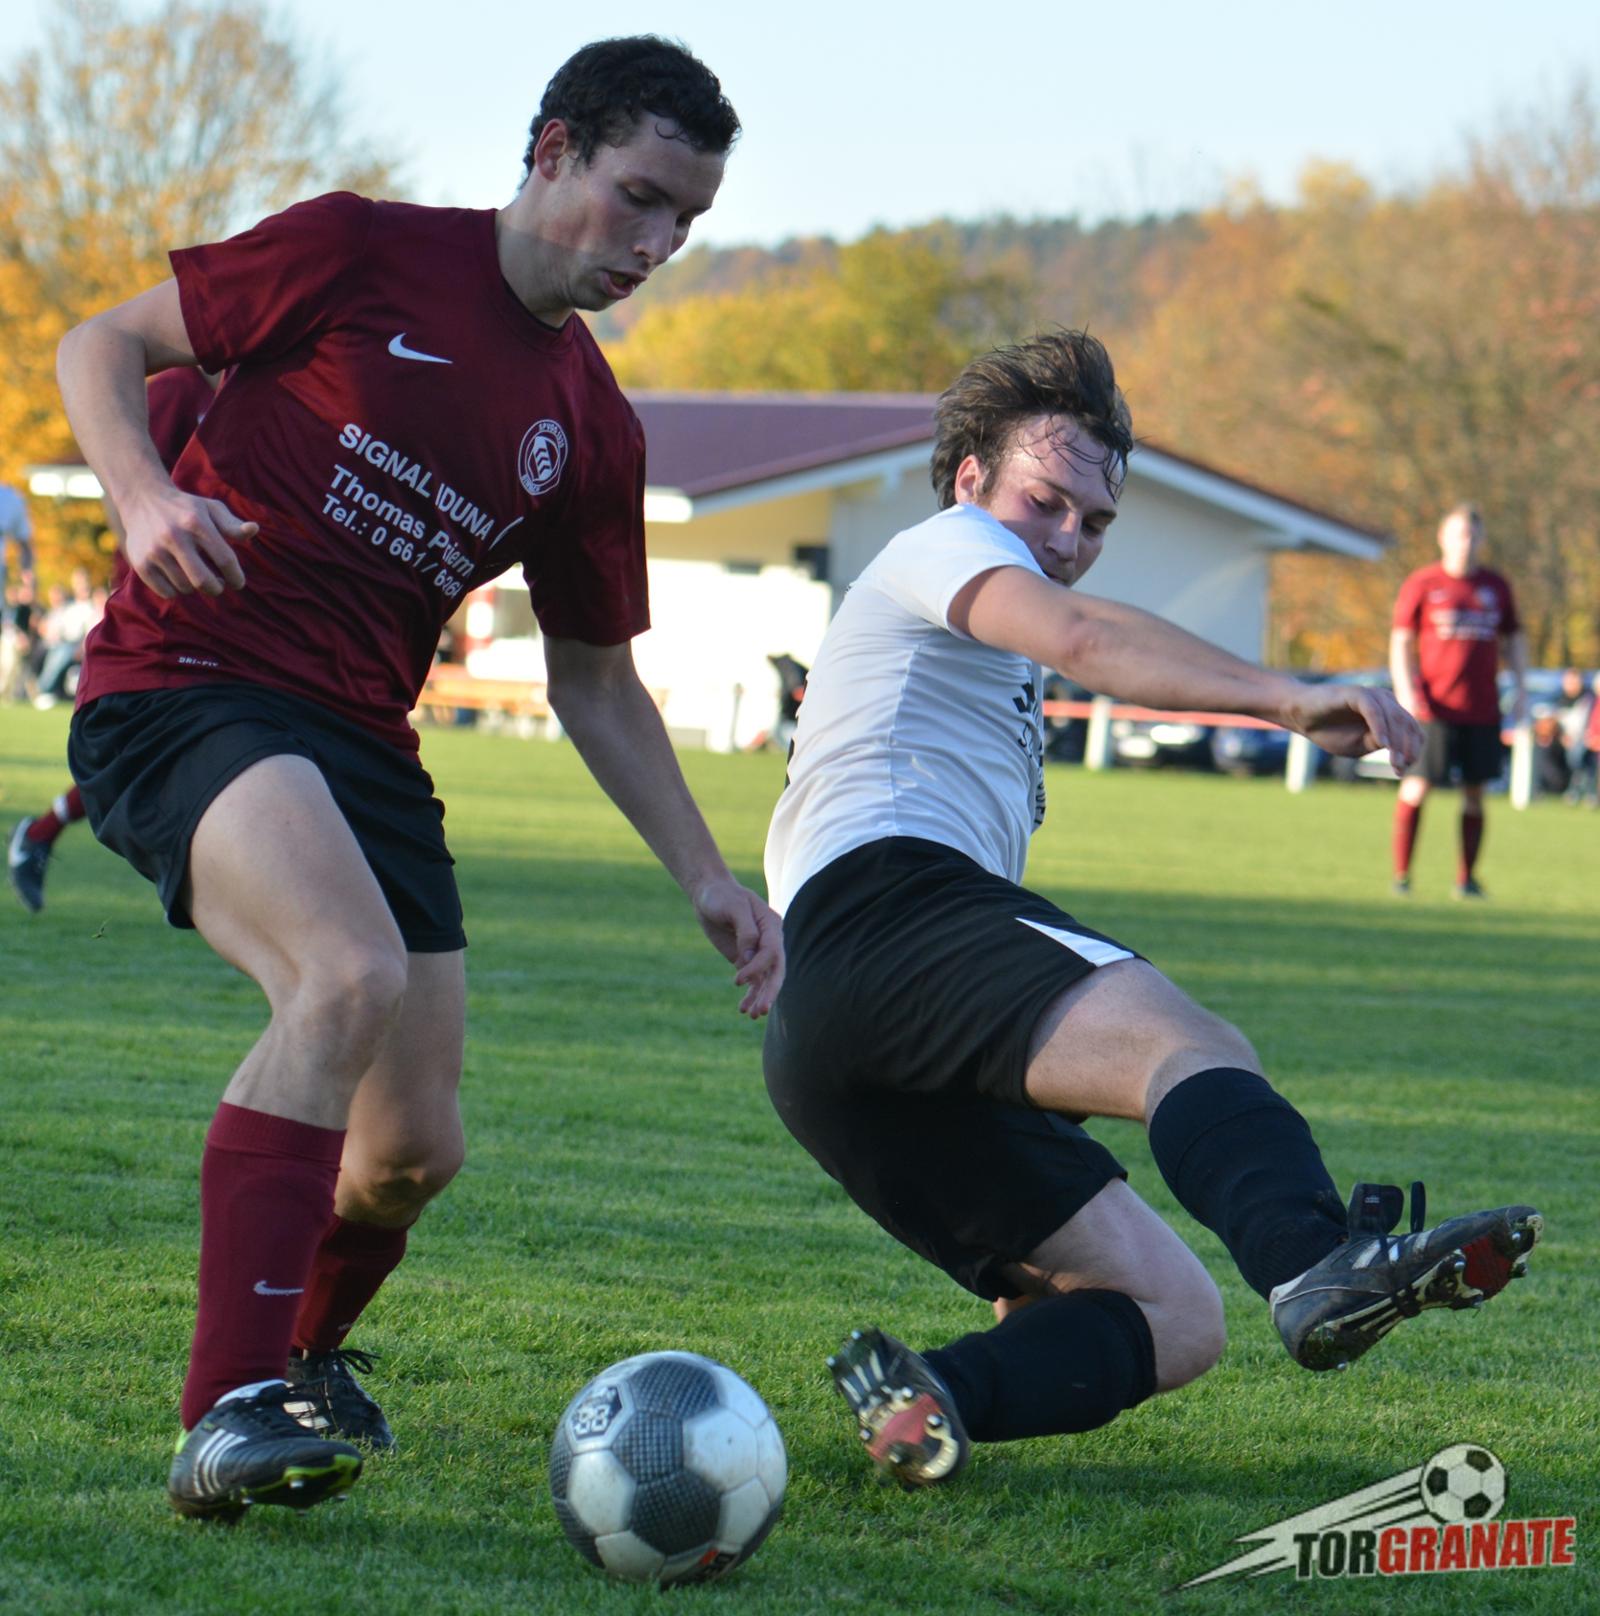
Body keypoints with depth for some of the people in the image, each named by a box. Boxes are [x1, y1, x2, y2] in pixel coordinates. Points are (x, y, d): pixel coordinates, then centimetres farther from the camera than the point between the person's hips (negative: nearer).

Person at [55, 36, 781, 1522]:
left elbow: (594, 683, 22)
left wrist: (706, 879, 14)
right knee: (355, 968, -33)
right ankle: (229, 1415, -35)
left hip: (361, 740, 7)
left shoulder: (590, 432, 14)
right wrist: (146, 494, -17)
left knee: (413, 1152, 4)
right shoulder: (362, 253, -2)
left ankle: (304, 1351, 38)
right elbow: (104, 349, 2)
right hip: (186, 687, -7)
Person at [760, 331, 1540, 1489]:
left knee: (1175, 1318, -2)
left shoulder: (979, 666, 41)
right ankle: (1320, 1265, -64)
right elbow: (1081, 637, -12)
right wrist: (1289, 699, -27)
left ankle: (931, 1398, -25)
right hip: (889, 910, -10)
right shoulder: (945, 546, 11)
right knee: (1195, 1046, -35)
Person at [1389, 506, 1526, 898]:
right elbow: (1401, 641, 1)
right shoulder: (1422, 584, 1)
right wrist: (1406, 693, -10)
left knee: (1474, 792, 4)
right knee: (1417, 788, -6)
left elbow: (1513, 640, 20)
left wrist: (1519, 690, 10)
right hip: (1434, 706, -3)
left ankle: (1466, 878, 12)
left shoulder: (1496, 587, 12)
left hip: (1482, 710, 3)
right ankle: (1401, 874, 2)